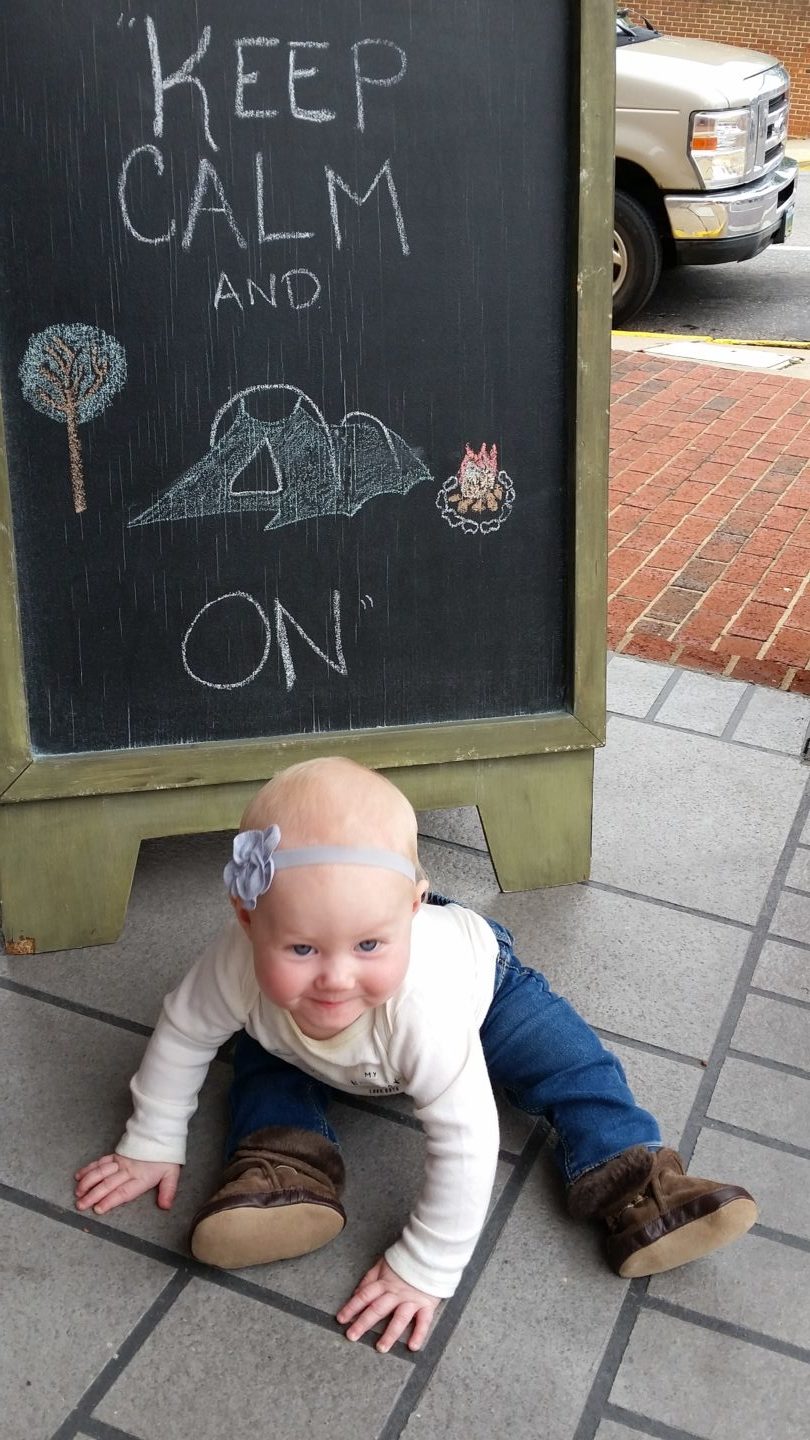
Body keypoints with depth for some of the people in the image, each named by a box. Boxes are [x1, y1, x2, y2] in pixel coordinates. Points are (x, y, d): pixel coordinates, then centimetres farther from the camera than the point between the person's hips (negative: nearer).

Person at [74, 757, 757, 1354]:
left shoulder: (422, 1004, -51)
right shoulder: (244, 963, -42)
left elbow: (467, 1143, -43)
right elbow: (182, 1035, -21)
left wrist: (423, 1271, -35)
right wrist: (151, 1146, -9)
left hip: (479, 965, -3)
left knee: (577, 1069, -8)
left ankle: (636, 1185, 7)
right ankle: (285, 1165, -2)